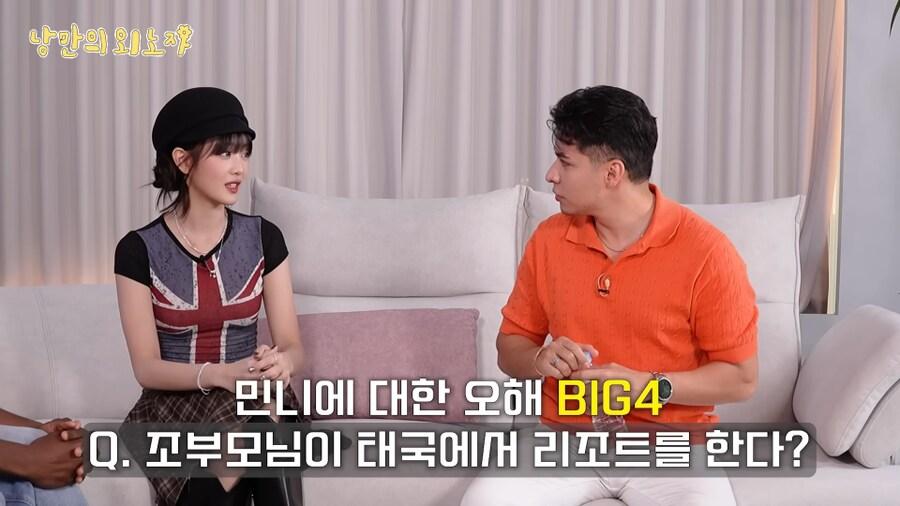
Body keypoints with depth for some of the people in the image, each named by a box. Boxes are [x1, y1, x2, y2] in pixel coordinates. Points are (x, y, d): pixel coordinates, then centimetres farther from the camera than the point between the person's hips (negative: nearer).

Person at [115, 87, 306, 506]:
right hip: (173, 405, -2)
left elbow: (292, 345, 0)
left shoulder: (263, 237, 1)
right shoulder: (139, 250, -5)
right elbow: (147, 367, -9)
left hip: (254, 397, 2)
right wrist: (220, 375, -27)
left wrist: (281, 362, -24)